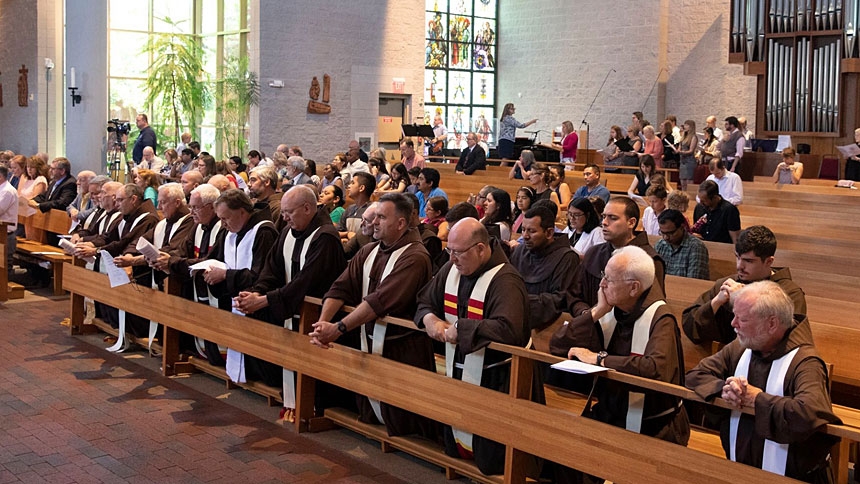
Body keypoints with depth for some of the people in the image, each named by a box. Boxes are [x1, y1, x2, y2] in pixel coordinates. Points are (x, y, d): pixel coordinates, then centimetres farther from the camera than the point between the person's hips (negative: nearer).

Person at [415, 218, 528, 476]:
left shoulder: (504, 280, -22)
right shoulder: (452, 269, 3)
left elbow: (508, 329, -36)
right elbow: (426, 301, 15)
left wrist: (457, 329, -27)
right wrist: (429, 319, -10)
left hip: (490, 380, -8)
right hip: (456, 372, 8)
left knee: (489, 463, 3)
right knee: (455, 450, 21)